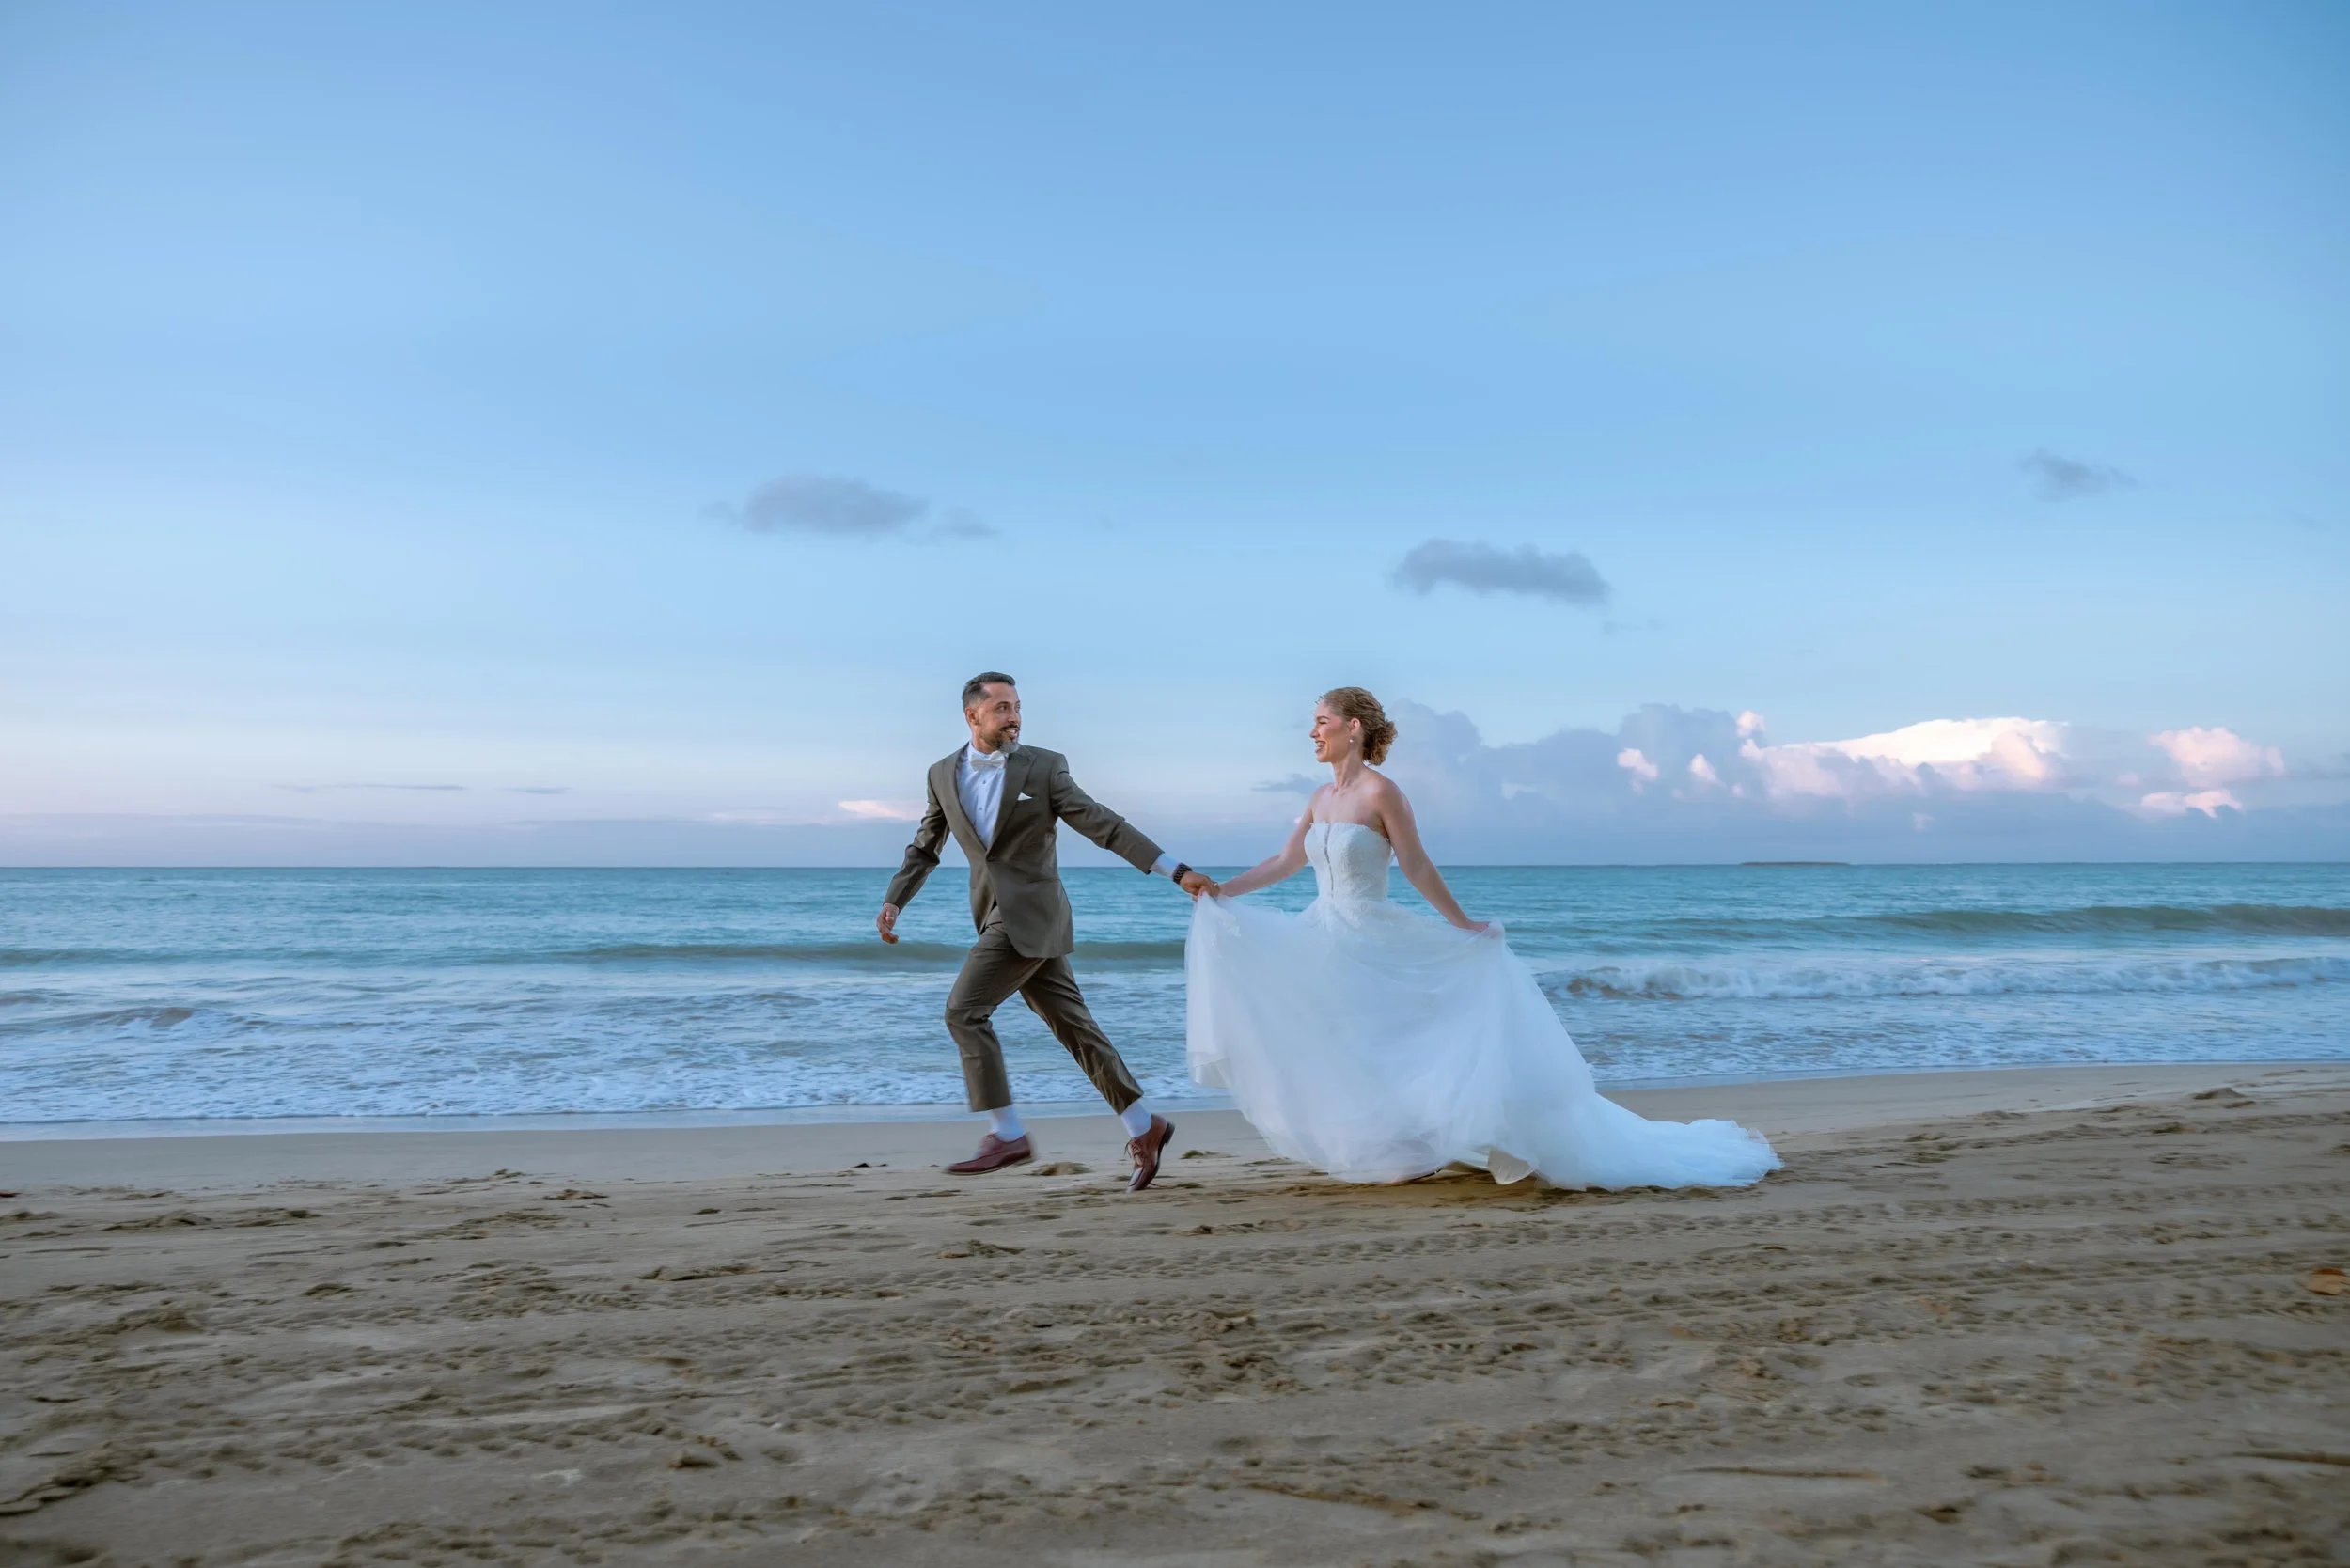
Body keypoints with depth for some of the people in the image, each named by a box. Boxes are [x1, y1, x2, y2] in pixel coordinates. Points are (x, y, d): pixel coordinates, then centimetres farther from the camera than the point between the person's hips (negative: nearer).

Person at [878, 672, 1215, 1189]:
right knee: (1073, 1025, 8)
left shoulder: (1044, 766, -5)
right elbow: (924, 849, 16)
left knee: (964, 1010, -13)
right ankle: (1143, 1126, 16)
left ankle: (1007, 1135, -5)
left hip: (1031, 914, -5)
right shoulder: (943, 773, 9)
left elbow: (1104, 825, -6)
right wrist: (893, 902, 2)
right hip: (998, 916, 5)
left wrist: (1176, 871, -10)